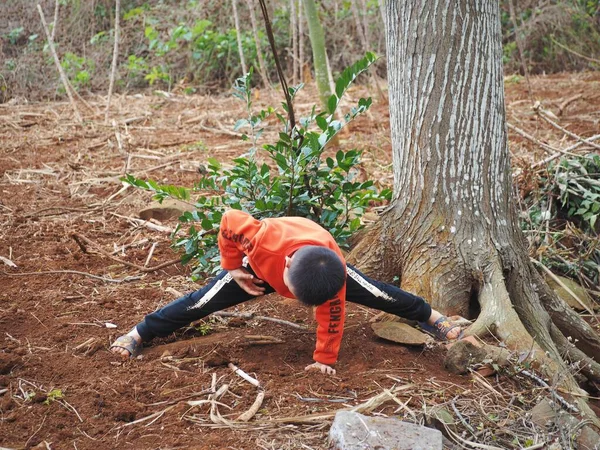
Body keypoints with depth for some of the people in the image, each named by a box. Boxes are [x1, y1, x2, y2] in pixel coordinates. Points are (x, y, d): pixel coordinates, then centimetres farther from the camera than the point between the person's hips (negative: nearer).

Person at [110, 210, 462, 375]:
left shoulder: (335, 270, -40)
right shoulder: (265, 240, -48)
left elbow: (331, 313, -26)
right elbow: (229, 221, -31)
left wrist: (325, 359, -21)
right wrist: (233, 268, -21)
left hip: (320, 264, 1)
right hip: (259, 267, -1)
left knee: (375, 294, -1)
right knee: (202, 302, -7)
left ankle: (432, 316, 21)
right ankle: (139, 334, 4)